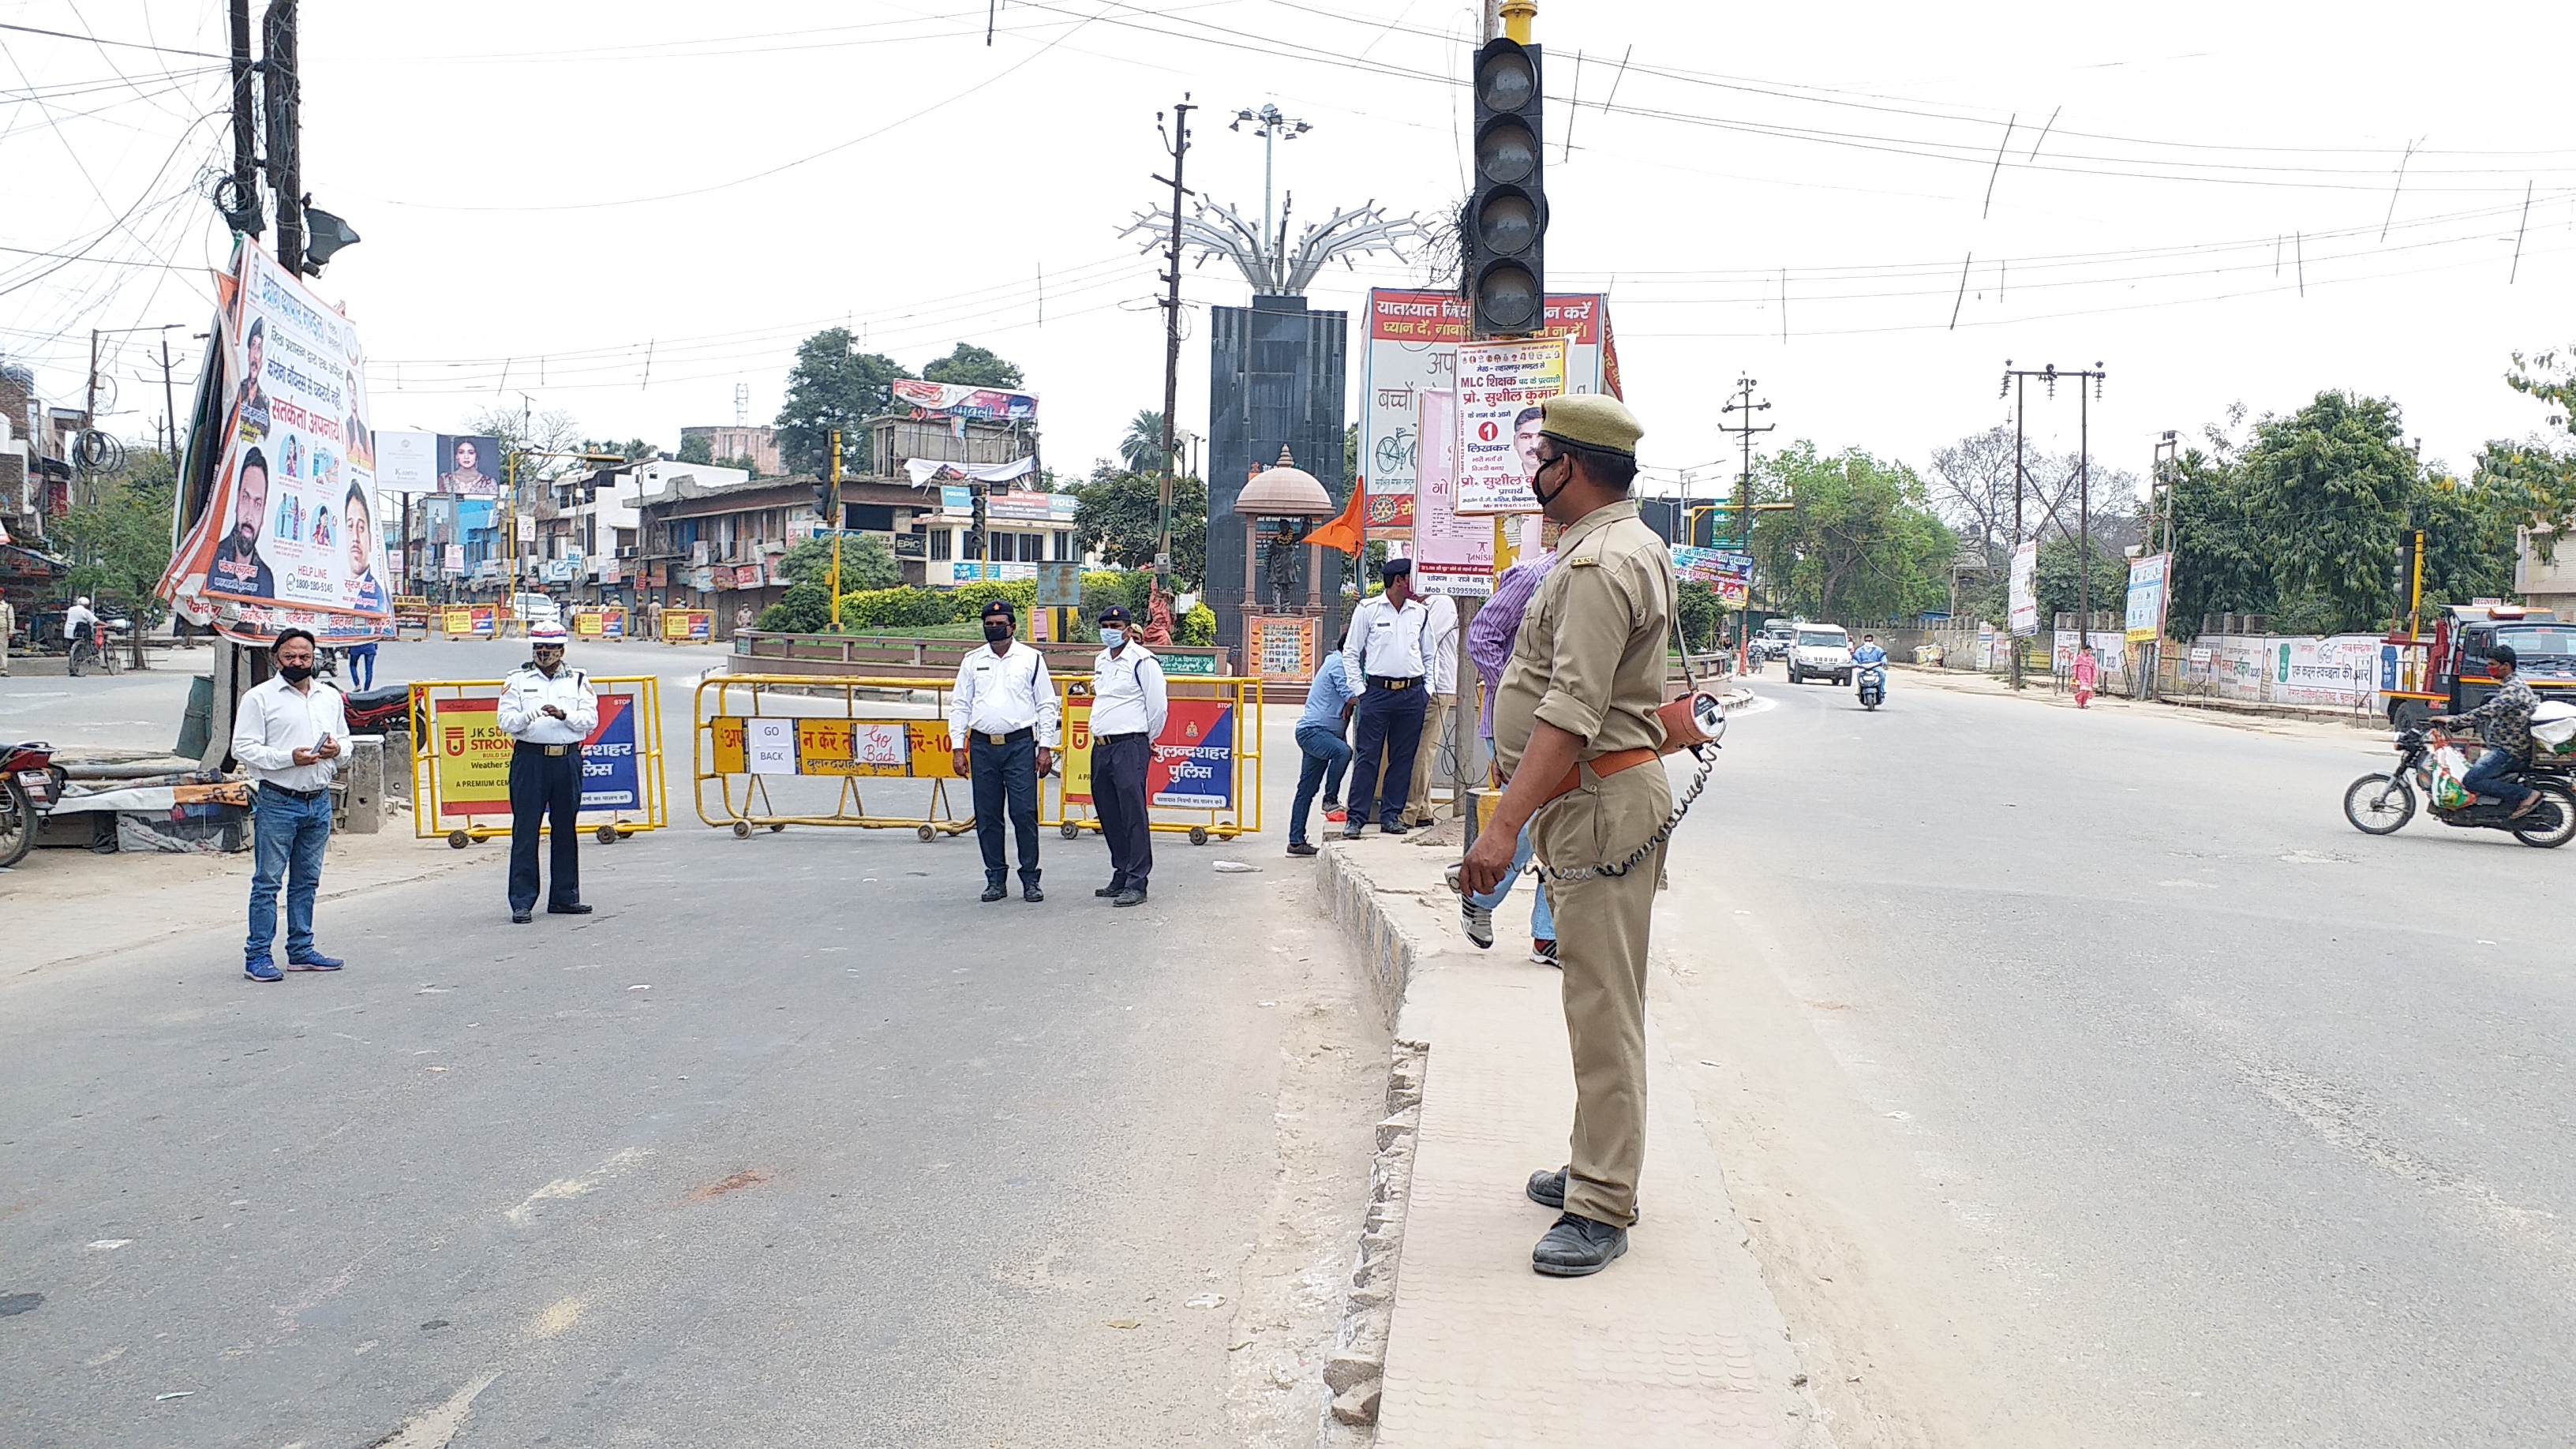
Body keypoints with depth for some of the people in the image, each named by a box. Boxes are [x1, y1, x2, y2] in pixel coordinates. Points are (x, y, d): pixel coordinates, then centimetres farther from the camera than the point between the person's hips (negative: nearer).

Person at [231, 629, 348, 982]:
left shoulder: (331, 697, 15)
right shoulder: (259, 697, -2)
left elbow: (345, 739, 23)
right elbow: (242, 748, -8)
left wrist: (336, 749, -1)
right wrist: (289, 758, -19)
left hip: (319, 801, 5)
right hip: (278, 802, -5)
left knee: (307, 881, 12)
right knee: (268, 881, -3)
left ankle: (301, 950, 20)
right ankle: (257, 956, 2)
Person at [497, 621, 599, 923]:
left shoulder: (578, 680, 11)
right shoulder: (518, 679, 8)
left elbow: (590, 719, 1)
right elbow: (505, 721, -1)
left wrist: (564, 715, -18)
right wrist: (530, 715, -21)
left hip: (568, 759, 2)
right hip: (530, 759, -2)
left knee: (566, 829, 8)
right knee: (525, 832, -5)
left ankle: (565, 896, 17)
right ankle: (522, 902, -3)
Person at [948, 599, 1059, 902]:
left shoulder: (1032, 659, 6)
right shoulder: (972, 661, 12)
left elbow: (1047, 706, 6)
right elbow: (959, 705, 13)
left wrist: (1045, 748, 0)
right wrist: (957, 748, 6)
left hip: (1020, 745, -3)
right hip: (983, 747, 3)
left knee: (1025, 814, -5)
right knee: (987, 817, 5)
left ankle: (1030, 880, 4)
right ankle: (995, 880, 14)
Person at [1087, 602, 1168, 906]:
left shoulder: (1142, 661, -9)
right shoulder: (1100, 660, 17)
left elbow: (1158, 705, -8)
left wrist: (1146, 739, 2)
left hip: (1130, 747, -9)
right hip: (1100, 747, 9)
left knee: (1134, 815, -10)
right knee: (1109, 816, 12)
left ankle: (1136, 884, -10)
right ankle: (1121, 876, 22)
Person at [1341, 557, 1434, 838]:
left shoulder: (1421, 613, 11)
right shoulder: (1368, 610, 1)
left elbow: (1429, 656, 19)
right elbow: (1350, 653, 4)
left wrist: (1426, 690, 8)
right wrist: (1359, 690, -3)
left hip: (1411, 695, 4)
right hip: (1377, 691, -3)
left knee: (1403, 759, 5)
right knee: (1367, 757, -5)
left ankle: (1391, 816, 12)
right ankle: (1356, 818, -3)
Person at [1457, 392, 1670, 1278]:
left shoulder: (1601, 563, -18)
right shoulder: (1630, 547, 18)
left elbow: (1571, 715, -28)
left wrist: (1504, 827, -31)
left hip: (1601, 804, -11)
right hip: (1594, 801, 11)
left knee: (1602, 1006, -8)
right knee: (1598, 999, 17)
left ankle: (1602, 1209, -3)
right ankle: (1597, 1168, 27)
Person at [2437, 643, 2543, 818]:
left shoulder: (2514, 689, -17)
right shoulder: (2508, 686, 17)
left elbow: (2487, 712, -28)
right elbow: (2488, 714, 24)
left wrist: (2452, 721, -26)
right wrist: (2455, 720, 15)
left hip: (2510, 751, -11)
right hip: (2502, 749, 11)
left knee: (2470, 782, -20)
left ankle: (2527, 795, -17)